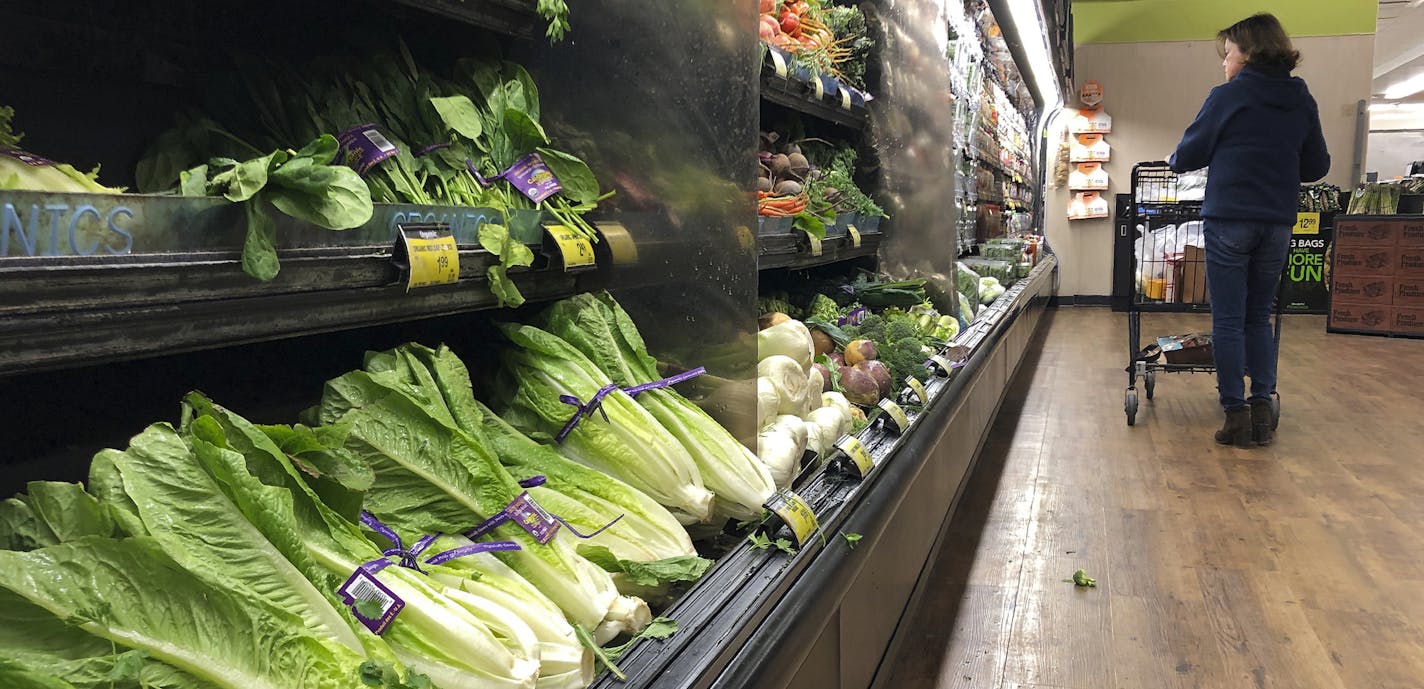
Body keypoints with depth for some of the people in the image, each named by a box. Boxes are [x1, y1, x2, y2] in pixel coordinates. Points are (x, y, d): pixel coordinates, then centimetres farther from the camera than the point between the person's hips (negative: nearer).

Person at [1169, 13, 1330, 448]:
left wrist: (1174, 161, 22)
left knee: (1228, 321, 1)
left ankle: (1236, 416, 1)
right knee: (1259, 318, 14)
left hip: (1228, 221, -4)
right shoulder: (1302, 102, 7)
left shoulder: (1228, 96, -7)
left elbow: (1190, 154, 0)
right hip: (1277, 224, 5)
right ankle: (1262, 413, 11)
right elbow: (1316, 167, 13)